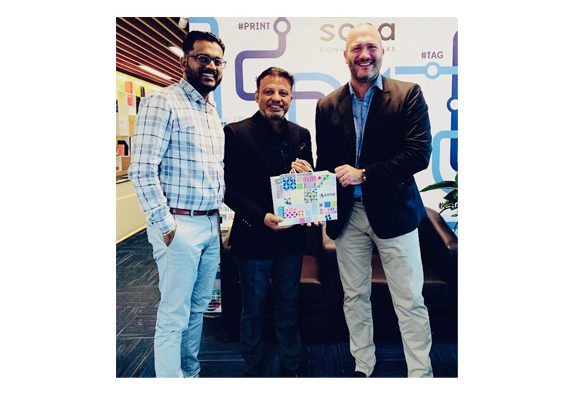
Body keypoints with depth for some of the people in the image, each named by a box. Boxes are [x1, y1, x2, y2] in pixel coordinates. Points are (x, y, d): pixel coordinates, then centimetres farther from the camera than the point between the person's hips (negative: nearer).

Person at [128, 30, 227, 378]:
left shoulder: (212, 112, 16)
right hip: (179, 226, -8)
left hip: (211, 225, 8)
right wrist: (166, 226, -16)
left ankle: (191, 373, 34)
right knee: (174, 315, 2)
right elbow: (143, 171, -16)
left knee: (199, 308, 17)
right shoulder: (162, 103, -9)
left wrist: (219, 217, 12)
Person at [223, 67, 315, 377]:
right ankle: (253, 370, 35)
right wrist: (261, 217, -23)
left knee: (288, 307, 18)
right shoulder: (237, 133, -8)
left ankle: (290, 368, 37)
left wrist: (307, 175, -10)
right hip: (253, 238, -4)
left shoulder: (301, 135, 8)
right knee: (253, 310, 13)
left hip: (291, 236, 4)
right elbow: (230, 189, -11)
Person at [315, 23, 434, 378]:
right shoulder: (328, 106, 7)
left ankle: (421, 374, 19)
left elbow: (420, 153, -13)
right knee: (354, 298, 14)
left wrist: (363, 174, -16)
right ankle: (363, 368, 31)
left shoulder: (409, 95, -3)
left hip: (393, 212, -3)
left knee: (410, 302, 3)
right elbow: (324, 163, 10)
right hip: (347, 215, 4)